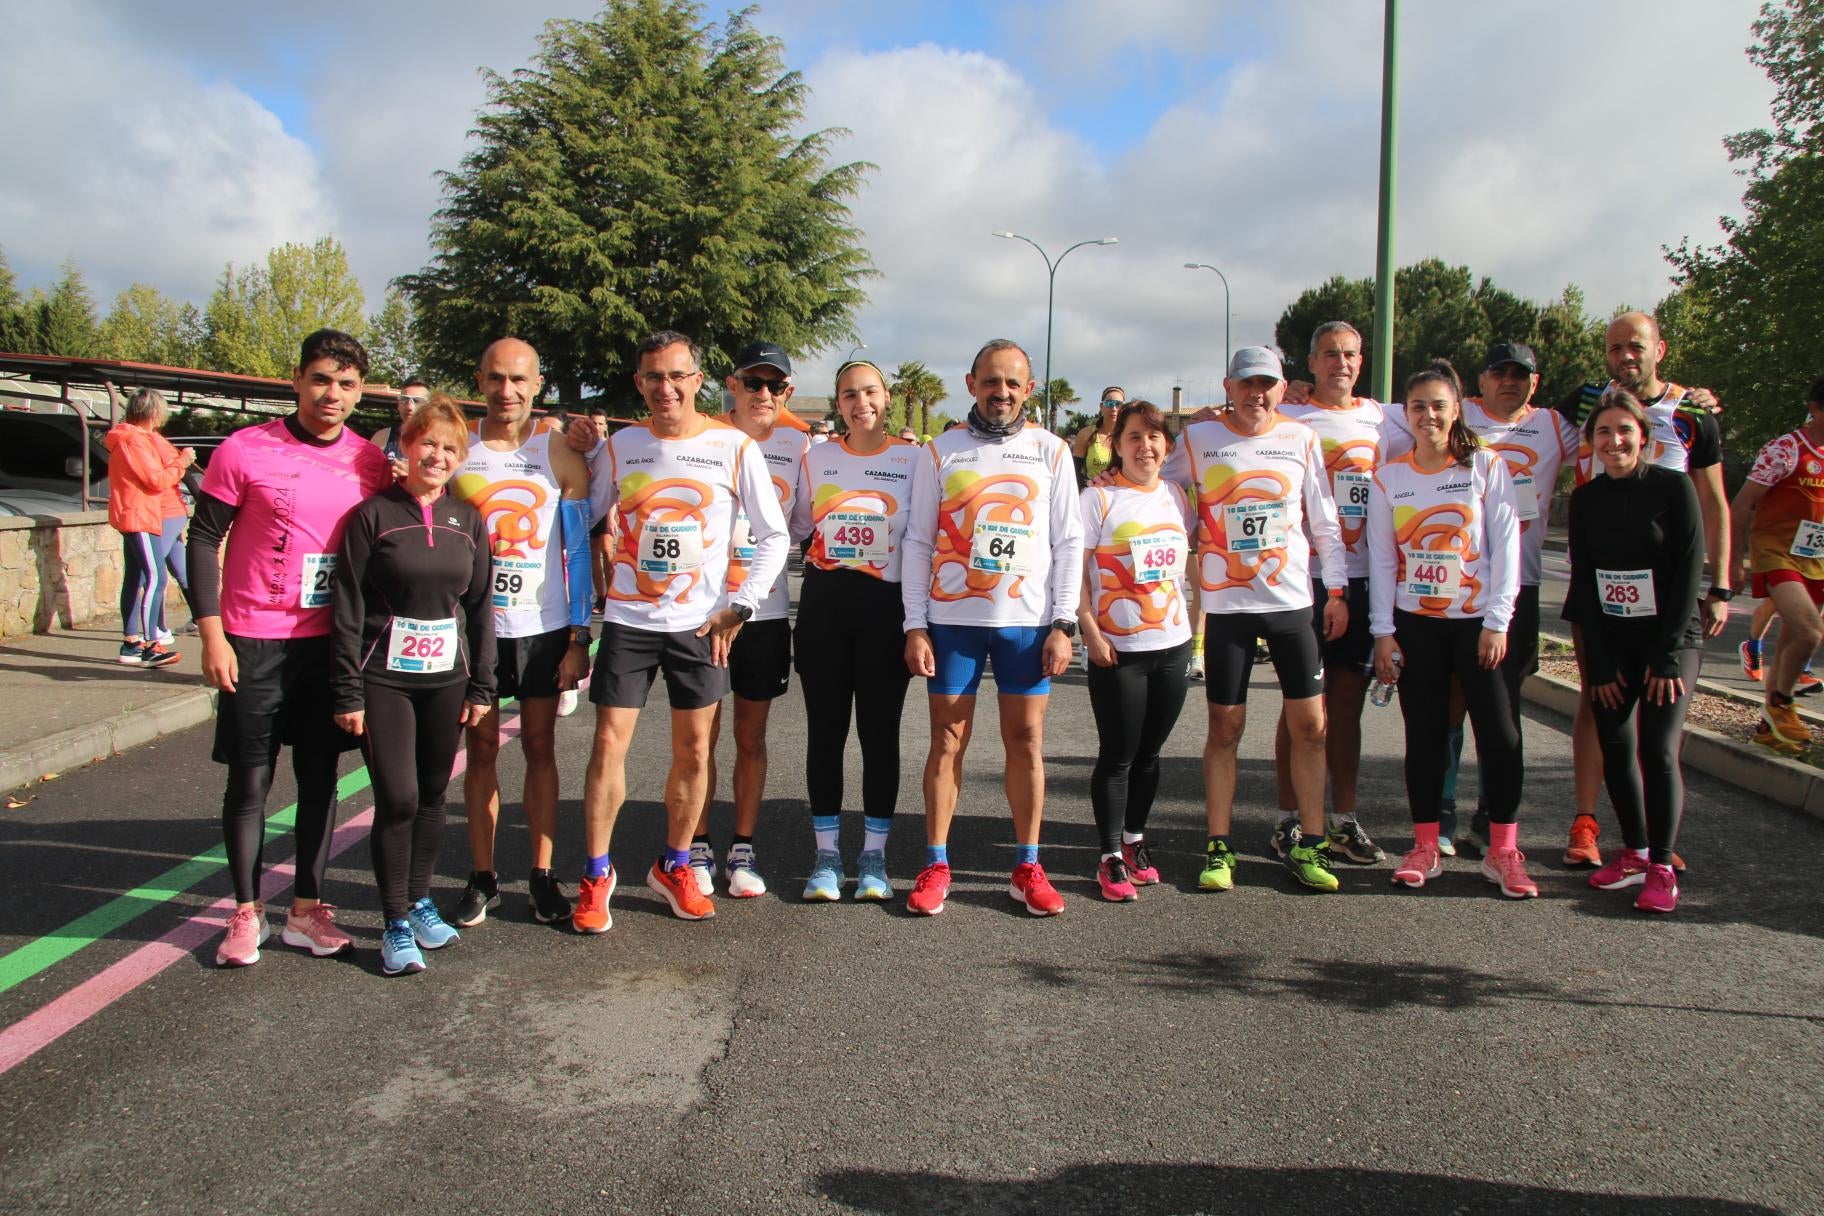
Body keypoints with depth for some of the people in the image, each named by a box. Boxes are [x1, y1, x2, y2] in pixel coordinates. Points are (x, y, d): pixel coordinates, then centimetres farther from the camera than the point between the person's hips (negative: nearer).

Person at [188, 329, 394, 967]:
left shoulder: (371, 462, 3)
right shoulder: (245, 451, -7)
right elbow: (204, 539, -4)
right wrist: (212, 635, -9)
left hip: (331, 642, 3)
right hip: (252, 643, -3)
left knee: (320, 777, 9)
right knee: (251, 779, 4)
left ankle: (307, 910, 22)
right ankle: (246, 914, 19)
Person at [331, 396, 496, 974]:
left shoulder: (468, 520, 7)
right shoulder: (373, 514, -4)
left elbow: (480, 606, 10)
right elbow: (348, 606, -5)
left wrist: (482, 685, 6)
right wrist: (348, 691, -9)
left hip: (446, 679, 4)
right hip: (384, 680, -3)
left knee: (432, 797, 10)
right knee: (397, 798, -6)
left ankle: (419, 901, 28)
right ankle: (396, 924, 7)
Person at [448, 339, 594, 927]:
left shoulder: (559, 455, -1)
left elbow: (579, 550, 0)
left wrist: (579, 638, -4)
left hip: (544, 628, -1)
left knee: (540, 747, 6)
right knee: (481, 747, 6)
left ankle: (542, 875, 15)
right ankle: (482, 878, 16)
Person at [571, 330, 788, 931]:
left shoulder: (734, 447, -2)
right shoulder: (619, 446, 3)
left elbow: (773, 536, 2)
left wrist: (738, 607, -5)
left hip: (700, 625, 0)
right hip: (627, 619, 1)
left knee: (694, 750, 5)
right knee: (609, 745, -3)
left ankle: (674, 866, 24)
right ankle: (597, 873, 12)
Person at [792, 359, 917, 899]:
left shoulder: (913, 459, 1)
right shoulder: (815, 458, 9)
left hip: (886, 608, -2)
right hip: (822, 605, 2)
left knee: (879, 732, 3)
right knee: (825, 730, 5)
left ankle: (874, 856, 15)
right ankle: (826, 855, 15)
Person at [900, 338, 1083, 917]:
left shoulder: (1051, 451, 7)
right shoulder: (940, 451, 6)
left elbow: (1068, 542, 6)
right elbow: (918, 541, 5)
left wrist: (1063, 623, -3)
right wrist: (914, 625, -2)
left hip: (1027, 619, 0)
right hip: (951, 618, 0)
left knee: (1026, 740, 4)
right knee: (947, 740, 3)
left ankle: (1027, 868, 14)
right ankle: (935, 866, 12)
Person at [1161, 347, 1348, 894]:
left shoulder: (1301, 438, 6)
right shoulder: (1199, 439, 2)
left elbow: (1324, 520, 9)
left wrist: (1337, 588, 6)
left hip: (1293, 602, 2)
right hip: (1226, 605, -2)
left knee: (1310, 725, 3)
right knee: (1225, 727, 3)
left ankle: (1308, 843, 16)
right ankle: (1218, 848, 12)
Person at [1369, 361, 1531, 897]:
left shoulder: (1487, 467, -1)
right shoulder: (1387, 478, 4)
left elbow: (1505, 547, -3)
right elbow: (1381, 559, 4)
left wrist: (1497, 622, -9)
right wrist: (1383, 631, -1)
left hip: (1476, 621, -1)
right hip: (1414, 624, 2)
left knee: (1499, 733, -4)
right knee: (1424, 735, 5)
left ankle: (1503, 852, 8)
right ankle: (1425, 847, 15)